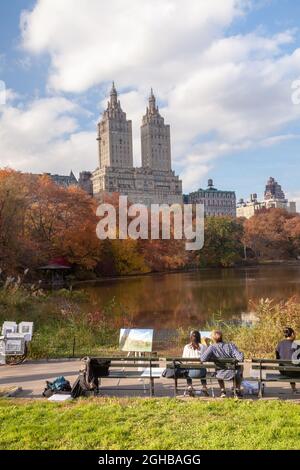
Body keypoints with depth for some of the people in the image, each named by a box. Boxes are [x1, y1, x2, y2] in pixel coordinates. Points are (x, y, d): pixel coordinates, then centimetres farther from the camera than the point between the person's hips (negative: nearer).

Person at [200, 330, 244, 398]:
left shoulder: (212, 347, -13)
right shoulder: (231, 345, -11)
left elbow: (203, 359, -26)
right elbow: (240, 357, -19)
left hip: (222, 375, 0)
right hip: (233, 374, 0)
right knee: (239, 370, 38)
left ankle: (223, 391, 33)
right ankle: (237, 390, 32)